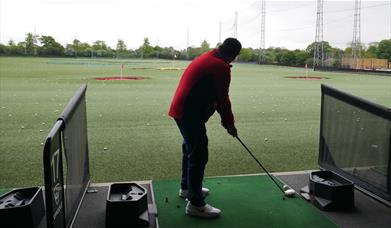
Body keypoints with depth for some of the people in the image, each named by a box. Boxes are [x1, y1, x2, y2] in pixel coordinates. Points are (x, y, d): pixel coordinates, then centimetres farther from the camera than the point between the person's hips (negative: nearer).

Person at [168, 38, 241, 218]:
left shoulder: (207, 58, 17)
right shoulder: (221, 67, -14)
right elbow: (222, 98, -11)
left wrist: (224, 118, 16)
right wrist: (229, 123, 3)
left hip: (181, 109, 11)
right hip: (191, 113, -11)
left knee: (191, 149, 23)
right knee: (199, 155, -5)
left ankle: (187, 187, 39)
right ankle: (195, 203, 2)